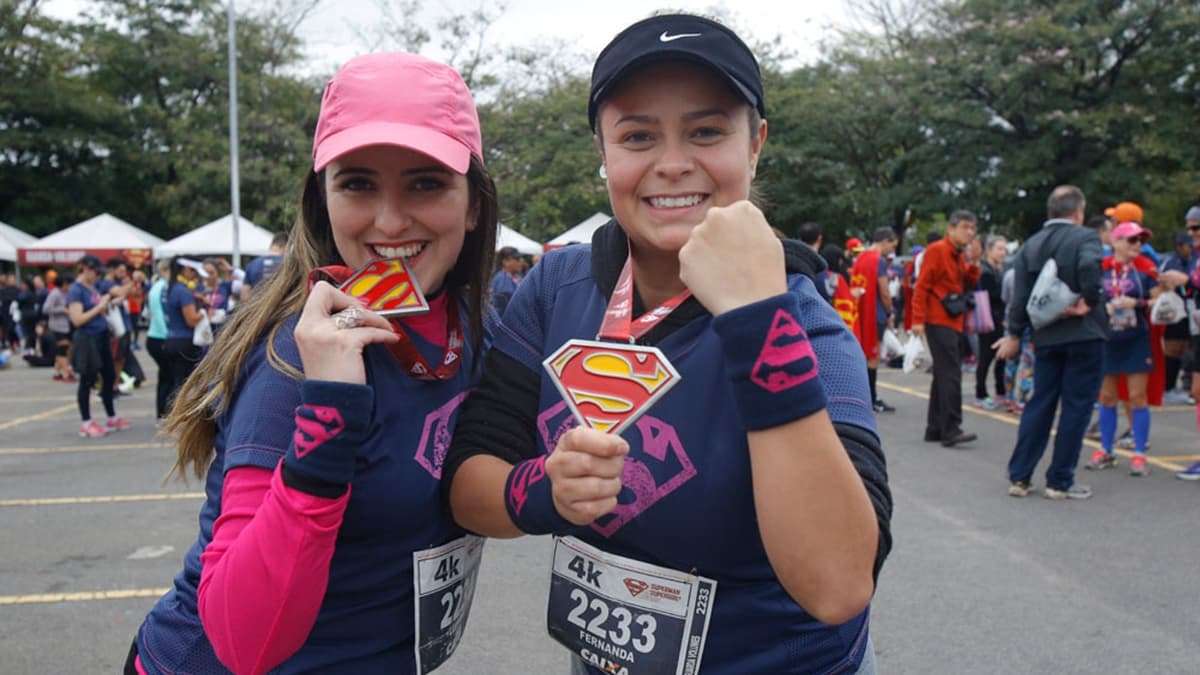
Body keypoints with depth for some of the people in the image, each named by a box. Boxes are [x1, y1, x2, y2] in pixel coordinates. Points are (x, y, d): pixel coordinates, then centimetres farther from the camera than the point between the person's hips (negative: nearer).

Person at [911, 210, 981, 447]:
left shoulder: (959, 256, 17)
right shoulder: (936, 251, -8)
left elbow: (969, 284, 17)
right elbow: (922, 286, -13)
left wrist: (973, 266, 0)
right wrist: (918, 319, -19)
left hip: (954, 322, 9)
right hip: (939, 322, -9)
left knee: (944, 376, 11)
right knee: (951, 376, -14)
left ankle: (935, 428, 17)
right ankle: (951, 430, -14)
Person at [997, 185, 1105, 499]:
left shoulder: (1030, 246, 7)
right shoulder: (1085, 237, -7)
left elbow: (1020, 296, 4)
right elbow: (1089, 265, -29)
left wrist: (1014, 334, 9)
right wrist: (1088, 302, -16)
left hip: (1046, 337, 5)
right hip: (1083, 335, -5)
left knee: (1039, 403, 11)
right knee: (1076, 406, 3)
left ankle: (1019, 477, 12)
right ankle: (1059, 482, 6)